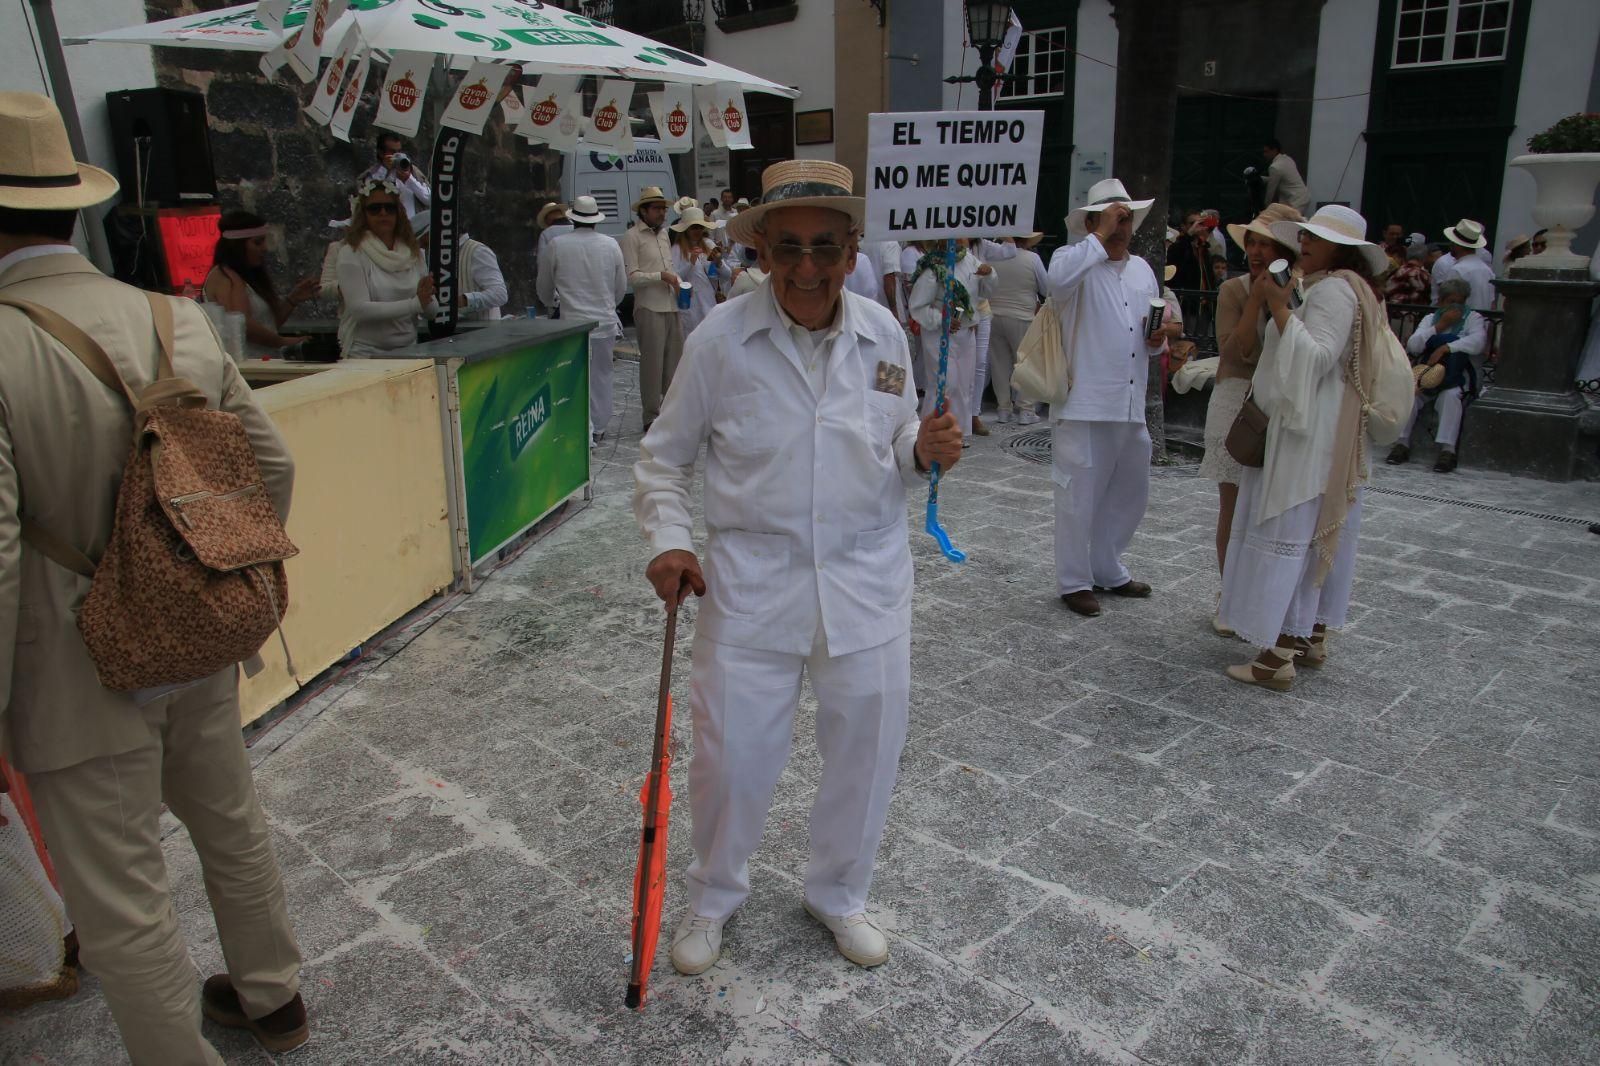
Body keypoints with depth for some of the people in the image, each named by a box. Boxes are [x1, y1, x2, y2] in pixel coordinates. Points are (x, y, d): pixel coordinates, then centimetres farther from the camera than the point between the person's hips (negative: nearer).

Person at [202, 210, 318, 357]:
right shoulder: (225, 278, -7)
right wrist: (283, 342, -11)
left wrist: (293, 299, 10)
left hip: (264, 363, 9)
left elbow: (271, 323, 21)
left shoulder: (249, 276, 21)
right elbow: (243, 325, -18)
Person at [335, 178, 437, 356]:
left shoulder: (414, 253, 10)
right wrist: (415, 303, -17)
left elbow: (432, 309, 10)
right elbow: (359, 309, -13)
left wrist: (426, 298, -14)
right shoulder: (351, 253, -2)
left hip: (408, 351, 4)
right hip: (365, 353, -4)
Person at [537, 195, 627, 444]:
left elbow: (544, 288, 7)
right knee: (601, 375, 14)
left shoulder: (557, 246, -5)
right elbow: (622, 287, 9)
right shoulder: (611, 245, 0)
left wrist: (551, 302, 30)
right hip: (605, 321, 2)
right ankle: (599, 428, 22)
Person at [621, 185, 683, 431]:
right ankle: (651, 417, 5)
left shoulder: (664, 233, 17)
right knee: (652, 363, -3)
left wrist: (679, 283, 9)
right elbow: (631, 276, -11)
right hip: (649, 308, -7)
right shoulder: (632, 237, -5)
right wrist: (662, 276, -16)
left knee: (675, 358, 10)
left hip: (671, 306, 7)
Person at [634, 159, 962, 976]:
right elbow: (663, 456, 2)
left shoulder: (884, 334, 1)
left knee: (864, 749, 13)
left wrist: (924, 450, -10)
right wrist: (668, 541, -11)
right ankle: (712, 897, 38)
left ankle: (838, 894, 41)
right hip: (751, 586, -2)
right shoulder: (721, 339, -8)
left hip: (866, 583, 3)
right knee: (731, 754, 7)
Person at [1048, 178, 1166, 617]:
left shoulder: (1143, 269, 16)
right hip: (1084, 405, -7)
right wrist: (1101, 236, -23)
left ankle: (1106, 569, 35)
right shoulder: (1076, 260, -5)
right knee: (1079, 496, 1)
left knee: (1130, 493, 17)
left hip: (1131, 407, 7)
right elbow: (1059, 277, -32)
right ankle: (1074, 582, 15)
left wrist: (1158, 340, 0)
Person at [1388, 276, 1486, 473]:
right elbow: (1413, 346, -2)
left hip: (1457, 380, -3)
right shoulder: (1430, 319, 16)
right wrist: (1440, 326, -9)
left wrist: (1445, 348, -24)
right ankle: (1402, 443, -23)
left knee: (1451, 395, -35)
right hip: (1427, 377, 3)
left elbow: (1478, 342, -14)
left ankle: (1448, 450, -37)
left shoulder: (1473, 318, 8)